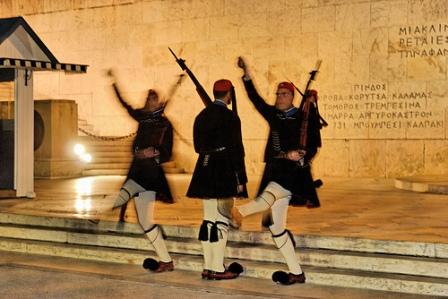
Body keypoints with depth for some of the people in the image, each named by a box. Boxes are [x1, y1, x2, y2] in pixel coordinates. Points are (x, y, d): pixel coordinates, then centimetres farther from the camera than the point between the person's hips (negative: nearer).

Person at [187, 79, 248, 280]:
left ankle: (208, 267, 15)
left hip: (204, 173, 7)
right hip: (225, 174, -7)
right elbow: (236, 150, -13)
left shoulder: (201, 116, 11)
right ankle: (218, 268, 0)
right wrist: (241, 179, -10)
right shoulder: (230, 117, -11)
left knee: (208, 220, 11)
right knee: (222, 220, -2)